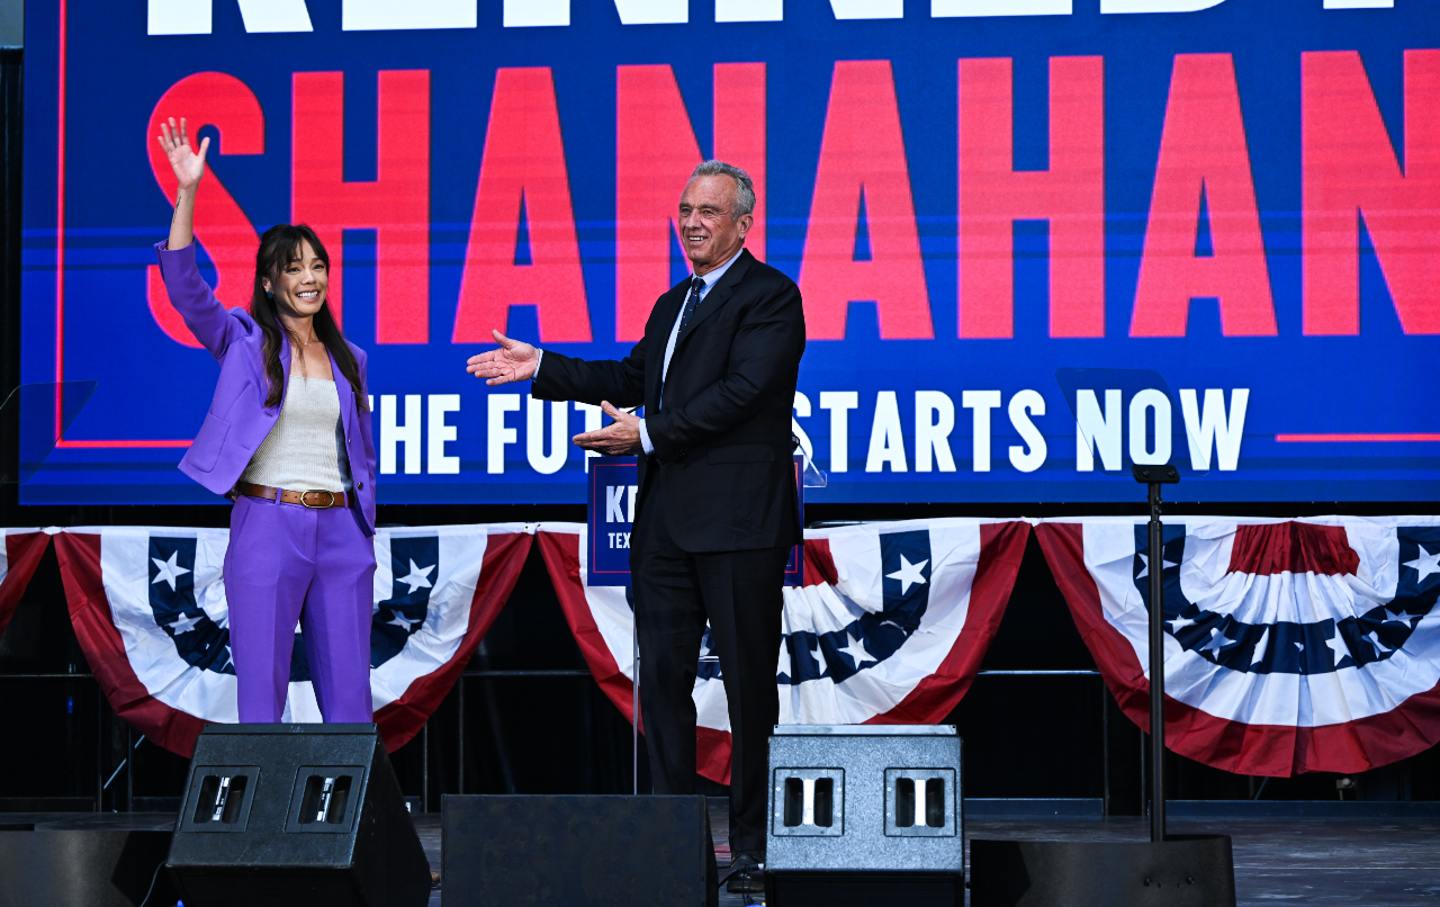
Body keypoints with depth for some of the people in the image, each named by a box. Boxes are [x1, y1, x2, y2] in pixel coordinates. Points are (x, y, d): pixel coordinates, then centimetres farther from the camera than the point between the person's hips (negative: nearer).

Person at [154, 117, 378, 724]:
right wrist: (187, 194, -24)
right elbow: (185, 286, -14)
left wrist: (366, 535, 12)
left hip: (341, 531, 4)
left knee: (350, 695, 5)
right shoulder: (245, 343, 2)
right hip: (267, 526, -4)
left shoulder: (348, 360, 14)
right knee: (262, 692, -1)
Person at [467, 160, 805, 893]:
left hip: (738, 523, -8)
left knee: (749, 688, -2)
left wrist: (647, 434, -17)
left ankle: (753, 847, 3)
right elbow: (631, 378, 26)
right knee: (661, 679, 7)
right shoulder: (673, 303, 21)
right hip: (667, 522, 8)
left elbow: (742, 391, -17)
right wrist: (541, 368, 17)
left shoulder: (770, 296, -6)